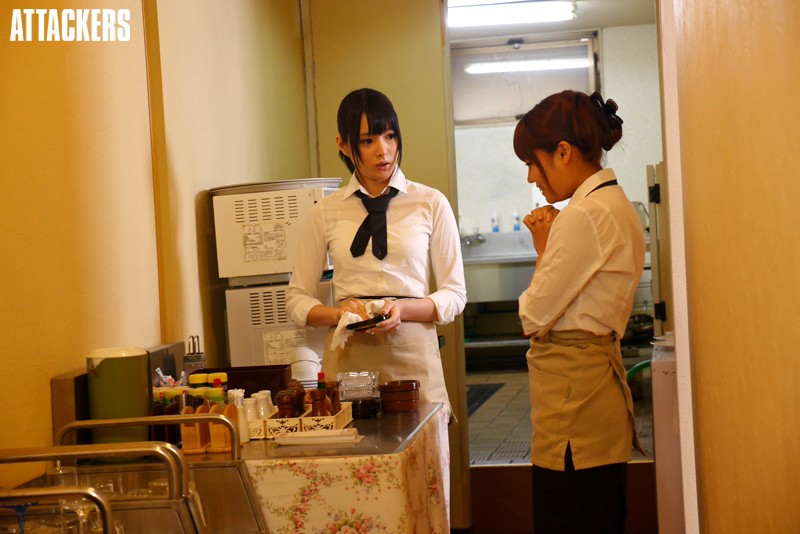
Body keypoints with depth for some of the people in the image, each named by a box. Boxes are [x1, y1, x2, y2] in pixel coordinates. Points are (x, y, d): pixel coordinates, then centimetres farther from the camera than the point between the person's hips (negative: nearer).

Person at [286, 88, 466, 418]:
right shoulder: (326, 212, 9)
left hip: (412, 354, 0)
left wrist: (403, 309, -13)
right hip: (347, 356, 1)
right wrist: (337, 313, -10)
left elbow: (454, 295, 6)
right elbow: (297, 299, 11)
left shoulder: (431, 204, 6)